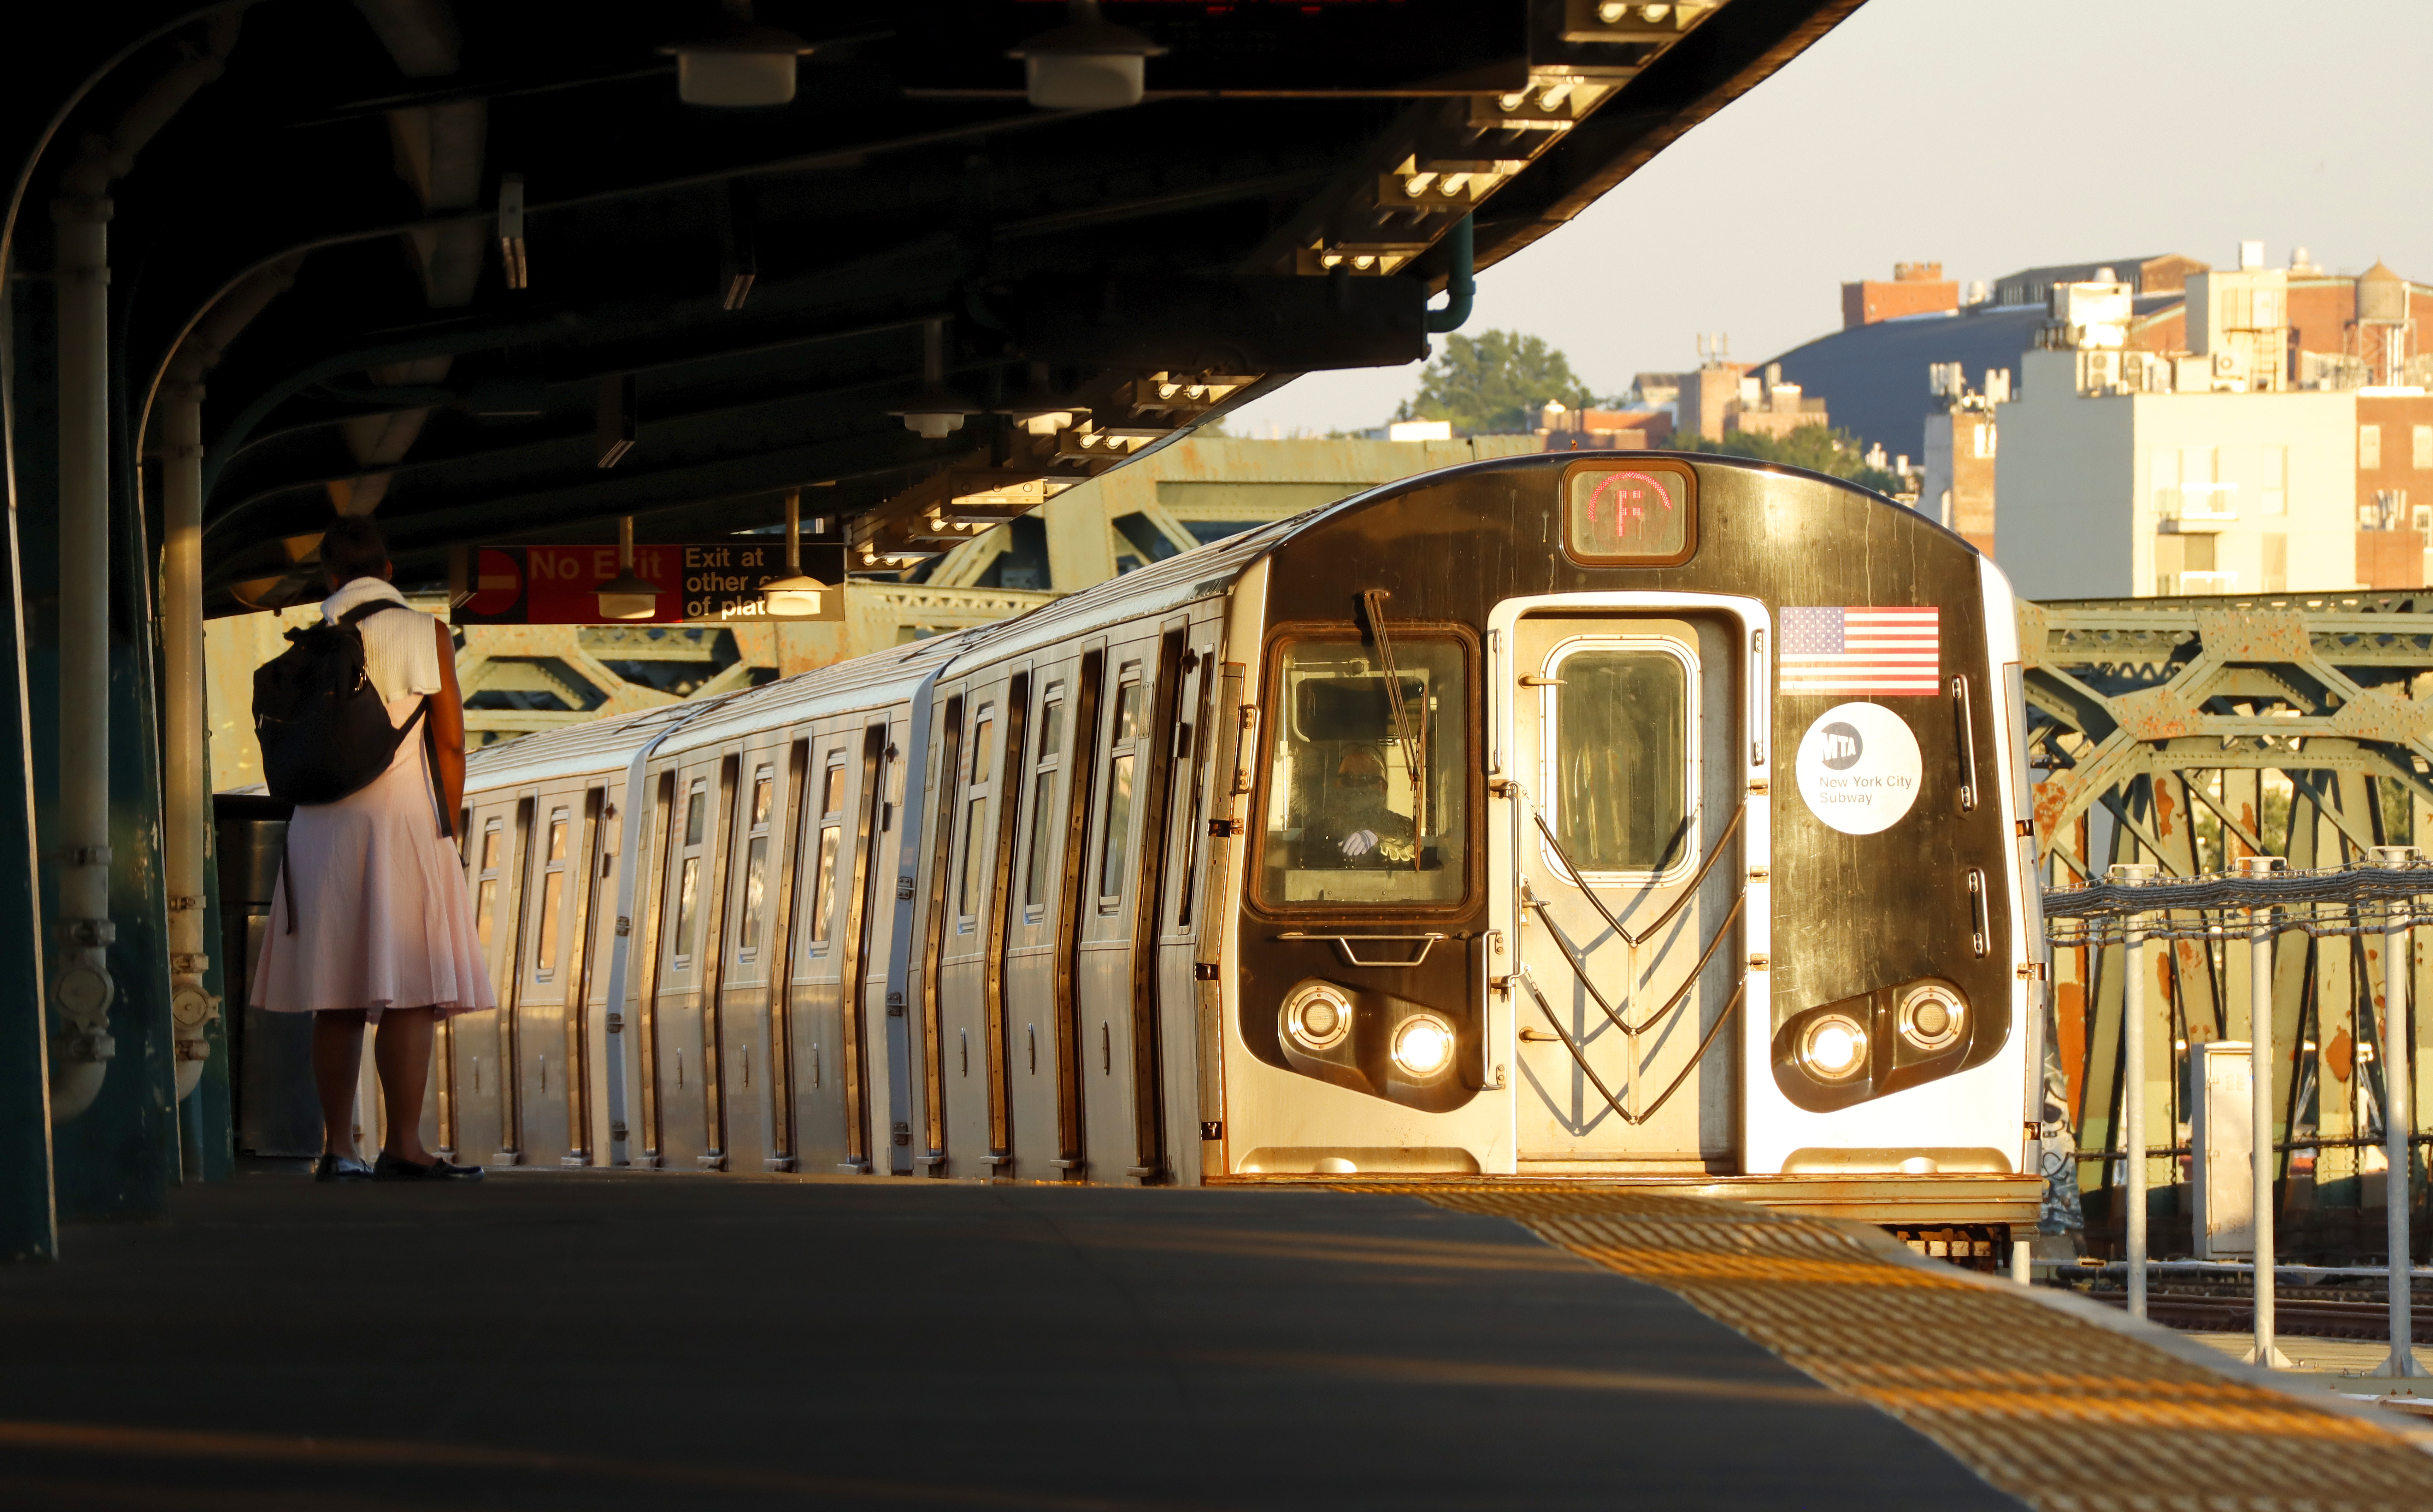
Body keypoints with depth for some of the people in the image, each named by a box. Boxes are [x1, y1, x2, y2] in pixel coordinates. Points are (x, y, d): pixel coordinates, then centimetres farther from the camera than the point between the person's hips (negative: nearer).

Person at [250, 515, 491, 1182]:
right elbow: (451, 742, -3)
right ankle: (403, 1146, -12)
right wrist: (447, 828, 6)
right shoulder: (427, 634, 0)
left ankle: (338, 1147, 1)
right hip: (403, 818, -4)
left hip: (322, 827, 4)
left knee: (337, 1001, 4)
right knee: (410, 994, -6)